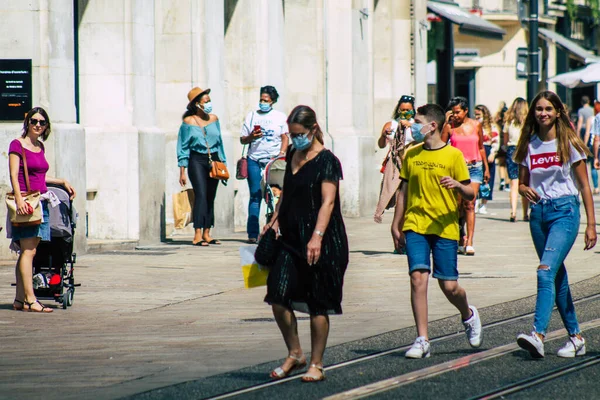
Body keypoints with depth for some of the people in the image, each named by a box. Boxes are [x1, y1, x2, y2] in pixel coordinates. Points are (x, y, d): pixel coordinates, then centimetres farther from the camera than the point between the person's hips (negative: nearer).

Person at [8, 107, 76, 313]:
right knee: (28, 250, -12)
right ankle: (30, 300, -16)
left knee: (27, 251, 7)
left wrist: (62, 182, 29)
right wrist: (19, 199, -24)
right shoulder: (17, 145, -5)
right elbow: (14, 175, -13)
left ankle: (20, 299, 8)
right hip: (25, 201, -7)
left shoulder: (40, 146, 17)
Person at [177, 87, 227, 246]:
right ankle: (197, 235, -20)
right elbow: (183, 147, -1)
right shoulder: (188, 122, -3)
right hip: (197, 160, -5)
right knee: (201, 195, -16)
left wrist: (223, 164, 17)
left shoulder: (214, 119, 10)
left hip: (213, 160, 5)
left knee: (210, 197, 5)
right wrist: (182, 172, -5)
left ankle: (206, 234, 12)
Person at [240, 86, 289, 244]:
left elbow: (285, 138, 8)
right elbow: (242, 140, 14)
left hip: (274, 160, 0)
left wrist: (281, 154, -7)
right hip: (255, 160, 1)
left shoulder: (280, 117, 12)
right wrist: (252, 137, -7)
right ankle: (253, 233, -4)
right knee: (255, 196, -4)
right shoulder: (252, 115, 13)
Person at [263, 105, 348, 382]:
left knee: (317, 306, 1)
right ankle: (294, 354, 14)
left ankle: (316, 365, 10)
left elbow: (328, 202, -19)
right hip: (292, 240, 7)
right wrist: (275, 220, 16)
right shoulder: (293, 155, 12)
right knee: (278, 299, -3)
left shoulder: (327, 161, -10)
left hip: (322, 244, -7)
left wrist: (317, 237, -29)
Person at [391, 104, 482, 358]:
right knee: (418, 278, -12)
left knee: (449, 286, -1)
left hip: (445, 229, -3)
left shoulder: (453, 155, -1)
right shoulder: (411, 155, 10)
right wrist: (396, 224, 18)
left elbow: (470, 194, 0)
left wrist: (457, 185, -21)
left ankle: (468, 315, 33)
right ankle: (422, 340, -8)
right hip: (415, 226, 3)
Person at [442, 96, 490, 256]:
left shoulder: (476, 125, 6)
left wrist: (486, 168, 17)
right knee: (458, 205, 3)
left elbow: (481, 147, 15)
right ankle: (460, 239, 20)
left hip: (475, 167, 0)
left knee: (470, 204, -10)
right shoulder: (449, 127, 1)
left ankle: (469, 242, -14)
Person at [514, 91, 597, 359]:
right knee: (557, 277, 9)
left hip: (564, 210, -5)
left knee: (546, 271, -21)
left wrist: (591, 224, -6)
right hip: (538, 212, 5)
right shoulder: (529, 146, 9)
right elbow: (522, 183, 16)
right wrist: (526, 190, -9)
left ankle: (538, 334, -31)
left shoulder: (569, 143, -3)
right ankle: (575, 337, 18)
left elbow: (584, 186, -1)